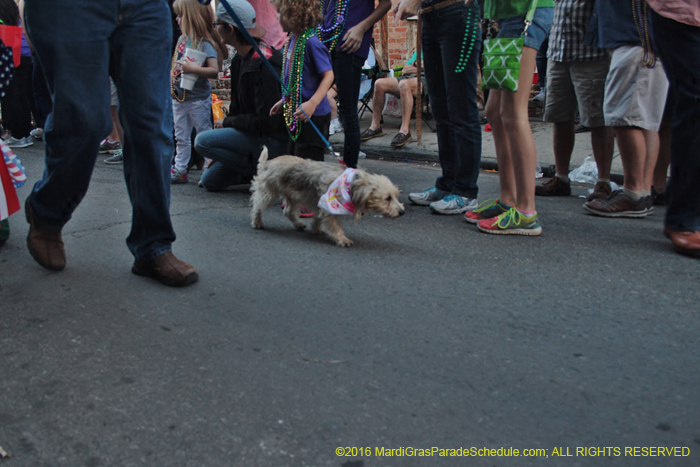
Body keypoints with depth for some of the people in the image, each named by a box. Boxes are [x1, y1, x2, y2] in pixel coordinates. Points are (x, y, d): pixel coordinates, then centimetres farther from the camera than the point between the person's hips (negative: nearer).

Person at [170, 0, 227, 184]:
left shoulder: (205, 44, -15)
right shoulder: (182, 39, 9)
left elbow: (214, 70, -24)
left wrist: (193, 68, -31)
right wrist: (173, 79, 7)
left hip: (198, 98, -8)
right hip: (179, 96, 8)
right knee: (181, 137, 13)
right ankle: (179, 170, 20)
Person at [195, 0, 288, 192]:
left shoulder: (263, 64, -22)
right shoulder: (240, 59, 7)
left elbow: (267, 121, -24)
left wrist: (227, 122, -13)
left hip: (271, 139, -9)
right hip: (251, 133, 10)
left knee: (202, 141, -19)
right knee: (209, 181, 10)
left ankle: (261, 171, -10)